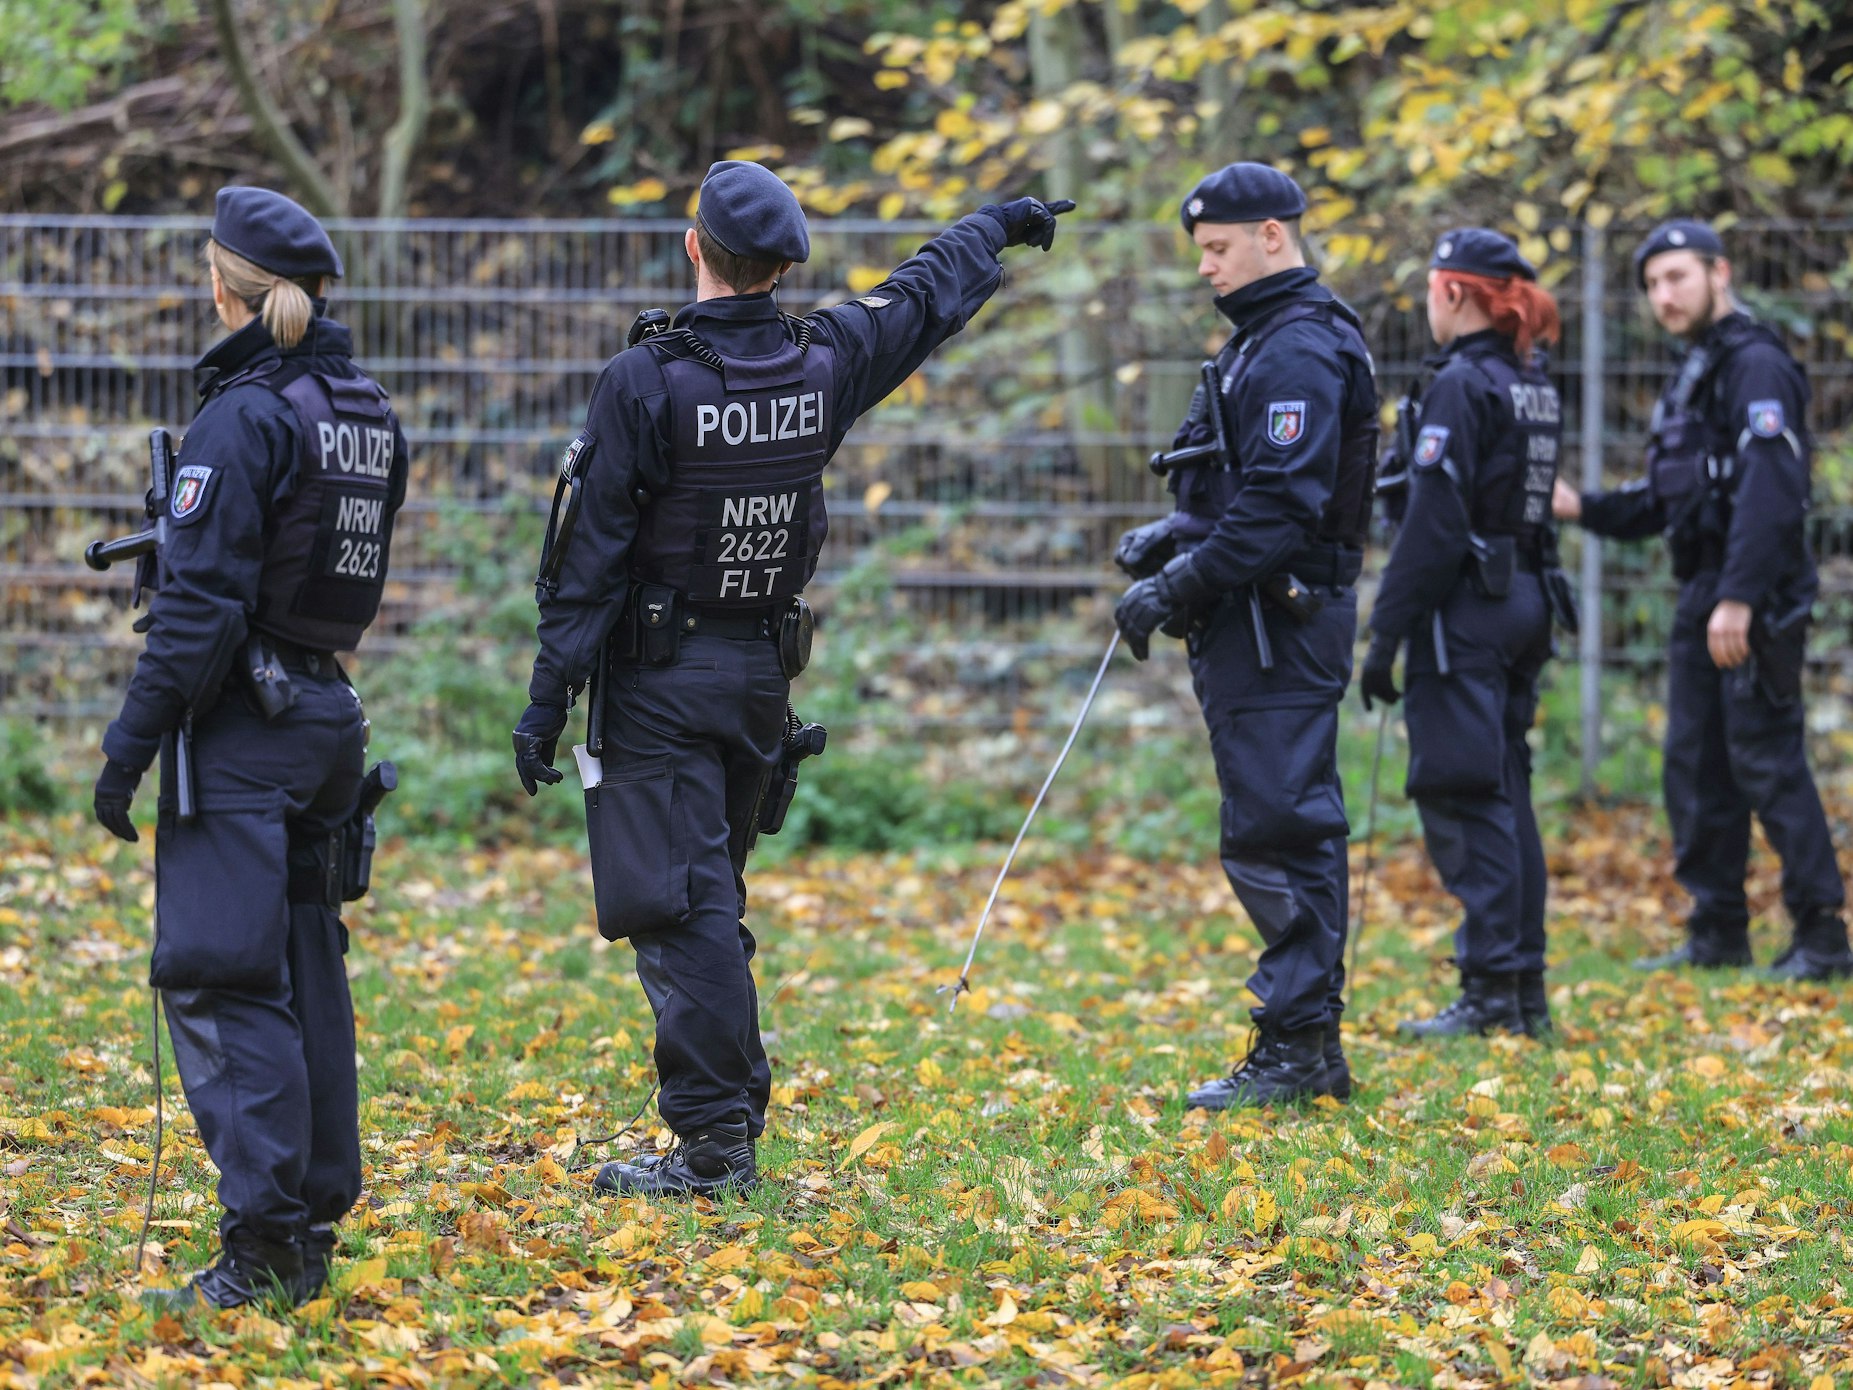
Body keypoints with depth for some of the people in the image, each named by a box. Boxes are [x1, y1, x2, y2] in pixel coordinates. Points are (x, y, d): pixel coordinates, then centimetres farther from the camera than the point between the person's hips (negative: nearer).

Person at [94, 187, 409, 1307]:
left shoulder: (246, 416, -14)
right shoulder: (372, 415, 10)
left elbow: (202, 603, -17)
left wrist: (132, 744, -13)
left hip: (245, 722, -8)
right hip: (331, 712, 8)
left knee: (219, 976, -7)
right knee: (307, 972, 13)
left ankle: (263, 1245, -13)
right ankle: (314, 1229, 15)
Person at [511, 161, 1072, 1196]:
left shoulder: (646, 382, -15)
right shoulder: (822, 365, 0)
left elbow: (592, 555, -13)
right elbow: (925, 299, 21)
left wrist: (548, 699, -8)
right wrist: (1000, 227, 40)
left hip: (660, 679, -6)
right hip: (764, 673, 6)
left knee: (678, 905, -7)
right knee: (712, 899, 19)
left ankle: (715, 1138, -11)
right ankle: (733, 1105, 23)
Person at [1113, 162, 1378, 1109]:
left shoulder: (1299, 351, -15)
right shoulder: (1261, 343, 19)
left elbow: (1280, 507, -22)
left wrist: (1177, 588, -20)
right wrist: (1175, 536, 8)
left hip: (1278, 630, -11)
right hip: (1253, 629, 11)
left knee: (1276, 833, -10)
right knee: (1285, 832, 12)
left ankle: (1297, 1046, -8)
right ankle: (1310, 1050, 16)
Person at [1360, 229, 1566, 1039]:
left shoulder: (1461, 387, -14)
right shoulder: (1534, 389, 12)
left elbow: (1432, 523, -17)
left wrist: (1387, 632, -14)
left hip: (1466, 608, -9)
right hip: (1524, 603, 9)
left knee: (1464, 797, -6)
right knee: (1506, 795, 13)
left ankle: (1489, 992, -8)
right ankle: (1525, 987, 15)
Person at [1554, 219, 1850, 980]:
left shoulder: (1756, 366, -12)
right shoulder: (1694, 377, 19)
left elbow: (1770, 490, -22)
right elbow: (1666, 500, 24)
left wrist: (1740, 598, -27)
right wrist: (1583, 508, 11)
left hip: (1755, 602, -10)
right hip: (1703, 598, 10)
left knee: (1766, 760, -10)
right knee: (1696, 764, 10)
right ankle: (1718, 930, 17)